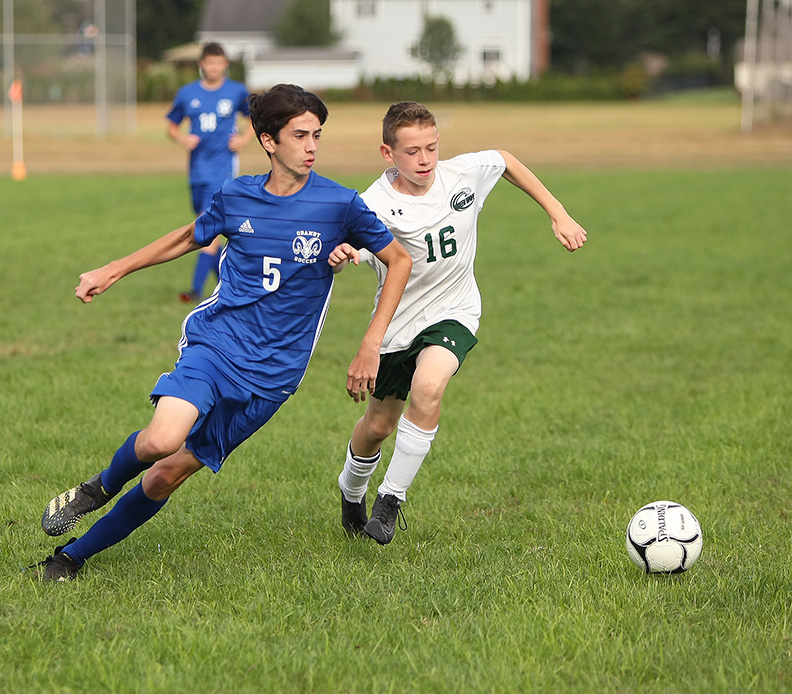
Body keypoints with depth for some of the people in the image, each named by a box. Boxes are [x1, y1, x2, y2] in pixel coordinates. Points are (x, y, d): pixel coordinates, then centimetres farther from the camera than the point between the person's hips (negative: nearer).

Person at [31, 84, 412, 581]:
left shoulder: (339, 205, -5)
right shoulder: (236, 197, 3)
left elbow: (400, 261, 5)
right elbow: (190, 238, 23)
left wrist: (371, 346, 0)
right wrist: (113, 271, 25)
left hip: (274, 369, -1)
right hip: (215, 341, 1)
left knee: (168, 475, -1)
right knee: (162, 440, -27)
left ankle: (73, 555, 15)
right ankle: (101, 488, 8)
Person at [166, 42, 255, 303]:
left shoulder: (237, 92, 1)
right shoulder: (187, 93, 6)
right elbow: (172, 126, 15)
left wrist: (244, 138, -1)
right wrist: (182, 138, -6)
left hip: (224, 167, -4)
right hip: (198, 169, 4)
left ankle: (196, 289, -18)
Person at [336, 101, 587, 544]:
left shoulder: (464, 174, -13)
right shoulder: (377, 205, -24)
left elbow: (506, 161, 9)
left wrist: (559, 215, 10)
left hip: (454, 314, 0)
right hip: (397, 322, 0)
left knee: (427, 387, -29)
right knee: (379, 424, 14)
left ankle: (392, 498, -14)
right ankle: (352, 490, 49)